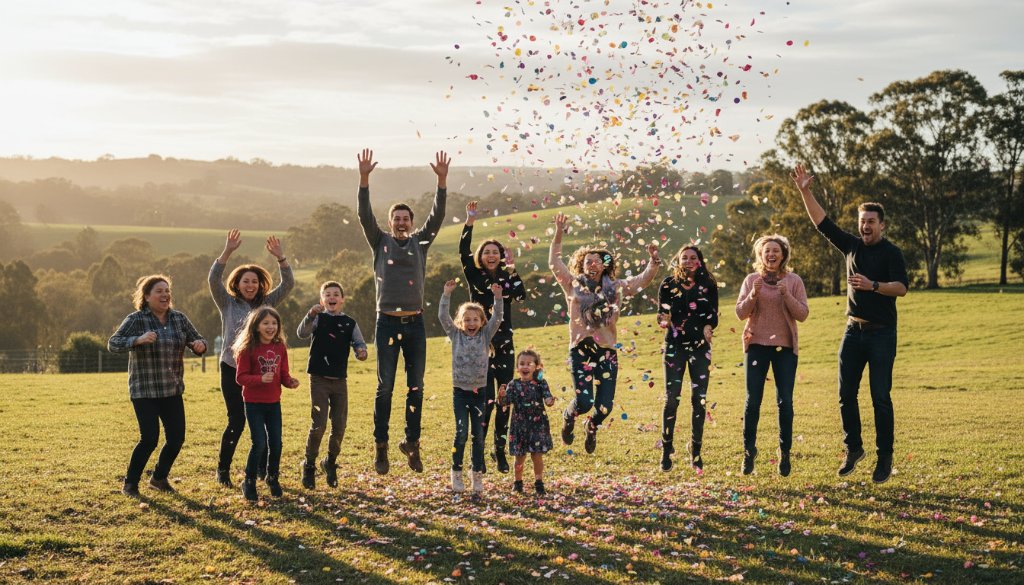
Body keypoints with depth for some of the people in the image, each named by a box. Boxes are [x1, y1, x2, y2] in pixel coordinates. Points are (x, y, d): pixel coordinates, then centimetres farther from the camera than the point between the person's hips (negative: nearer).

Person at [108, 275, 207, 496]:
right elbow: (113, 344, -17)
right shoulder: (136, 320, -9)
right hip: (144, 392, -5)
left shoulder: (179, 318, 6)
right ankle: (130, 483, 7)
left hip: (172, 390, 5)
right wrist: (138, 339, -35)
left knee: (177, 438, 4)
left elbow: (197, 341, 11)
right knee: (149, 438, -12)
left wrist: (200, 345, -14)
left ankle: (159, 478, 27)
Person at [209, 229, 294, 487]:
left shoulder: (266, 303, 8)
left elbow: (288, 284, -1)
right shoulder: (228, 303, 2)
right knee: (236, 422, -4)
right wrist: (227, 252, -23)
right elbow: (214, 280, -12)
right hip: (232, 370, -2)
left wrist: (280, 257, -15)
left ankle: (263, 469, 16)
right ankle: (223, 470, 11)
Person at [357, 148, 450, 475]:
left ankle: (412, 442, 15)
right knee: (385, 387, 0)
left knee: (416, 387, 5)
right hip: (387, 322, -2)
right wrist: (364, 179, -19)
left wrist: (442, 181, -12)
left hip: (415, 323, 2)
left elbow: (437, 216, -1)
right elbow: (364, 216, -8)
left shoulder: (420, 242, 9)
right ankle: (381, 447, 5)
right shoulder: (380, 242, 5)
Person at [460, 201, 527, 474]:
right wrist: (469, 222, -19)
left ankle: (500, 450, 16)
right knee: (486, 399, -11)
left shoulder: (507, 277, 8)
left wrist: (512, 269, -10)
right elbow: (463, 253, -14)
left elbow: (521, 297, -10)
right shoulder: (475, 277, 2)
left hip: (504, 345, 3)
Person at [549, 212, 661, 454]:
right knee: (584, 402, -14)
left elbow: (643, 279, 14)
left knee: (605, 406, -2)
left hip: (607, 351, 2)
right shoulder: (573, 285, 5)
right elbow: (554, 262, 1)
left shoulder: (616, 287, 11)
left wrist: (654, 259, -1)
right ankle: (568, 417, 24)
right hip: (580, 349, -2)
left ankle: (592, 427, 35)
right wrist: (558, 234, -6)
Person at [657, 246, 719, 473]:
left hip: (700, 346, 1)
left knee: (699, 399, -1)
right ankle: (667, 449, 2)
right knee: (672, 398, -7)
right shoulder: (668, 284, 3)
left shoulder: (708, 285, 5)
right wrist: (663, 321, -20)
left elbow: (713, 315, 4)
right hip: (674, 345, -1)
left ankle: (696, 449, 10)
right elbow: (661, 314, 3)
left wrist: (708, 327, -17)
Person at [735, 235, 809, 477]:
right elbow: (740, 313, 1)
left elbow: (802, 314, -2)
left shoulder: (794, 281, 4)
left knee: (785, 402, 0)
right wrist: (753, 294, -15)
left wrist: (786, 295, -17)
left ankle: (785, 453, 12)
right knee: (753, 400, -1)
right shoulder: (751, 280, 6)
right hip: (757, 345, 0)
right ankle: (749, 451, 12)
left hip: (785, 347, 0)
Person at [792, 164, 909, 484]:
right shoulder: (852, 246, 10)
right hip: (854, 330, 5)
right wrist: (805, 192, 1)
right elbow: (822, 222, 8)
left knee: (880, 397, -3)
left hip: (882, 333, -5)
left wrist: (873, 285, -29)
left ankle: (885, 457, 5)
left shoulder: (891, 252, -5)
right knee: (846, 394, 6)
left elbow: (902, 287, -16)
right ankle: (853, 448, 20)